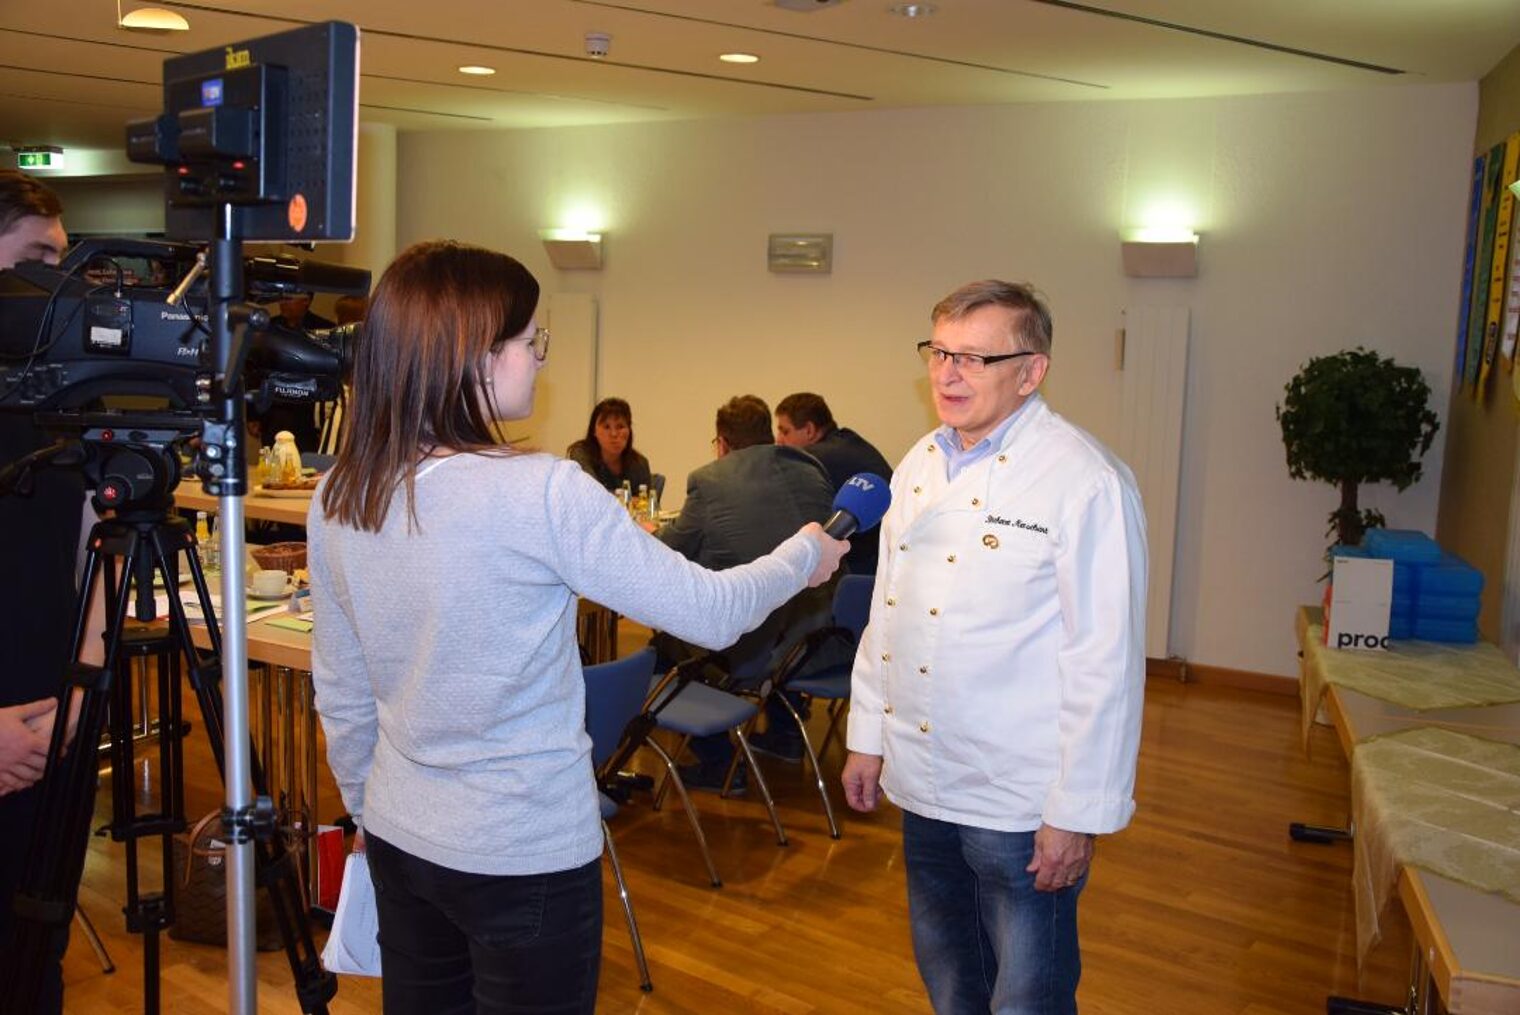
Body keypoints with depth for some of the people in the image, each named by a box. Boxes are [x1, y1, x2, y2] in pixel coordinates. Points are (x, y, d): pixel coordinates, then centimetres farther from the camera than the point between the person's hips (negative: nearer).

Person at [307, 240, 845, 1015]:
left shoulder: (336, 500, -4)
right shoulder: (540, 493, -23)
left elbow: (339, 694, 6)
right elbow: (710, 614, -15)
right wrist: (803, 556, 4)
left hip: (398, 841, 6)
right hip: (527, 857, -6)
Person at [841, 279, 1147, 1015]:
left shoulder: (1086, 482, -17)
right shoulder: (919, 465, 6)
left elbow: (1106, 662, -17)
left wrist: (1077, 814, -15)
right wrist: (867, 737, 14)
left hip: (1021, 802, -6)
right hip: (924, 786, 7)